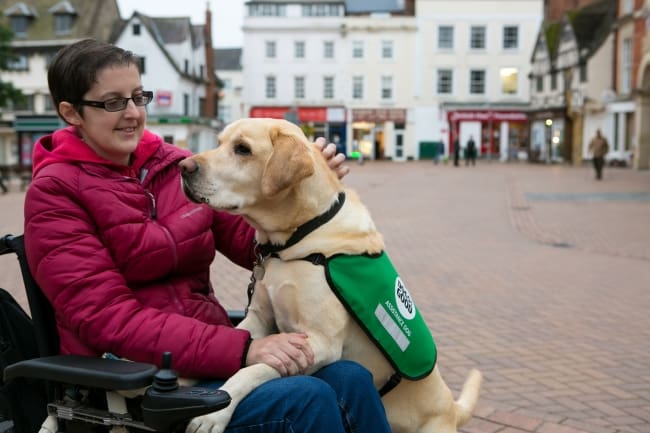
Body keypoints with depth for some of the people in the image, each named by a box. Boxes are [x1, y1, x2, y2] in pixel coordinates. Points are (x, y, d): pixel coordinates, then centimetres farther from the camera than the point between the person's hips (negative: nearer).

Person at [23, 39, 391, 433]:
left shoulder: (176, 165, 7)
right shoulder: (55, 194, -6)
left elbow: (255, 244, 7)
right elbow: (110, 320, -17)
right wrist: (241, 349, -26)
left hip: (210, 352, 5)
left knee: (350, 379, -19)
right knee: (306, 399, -26)